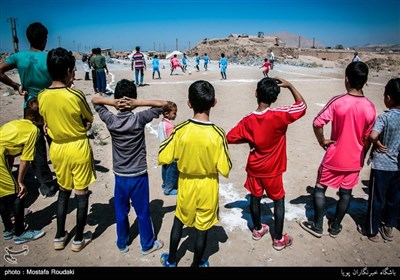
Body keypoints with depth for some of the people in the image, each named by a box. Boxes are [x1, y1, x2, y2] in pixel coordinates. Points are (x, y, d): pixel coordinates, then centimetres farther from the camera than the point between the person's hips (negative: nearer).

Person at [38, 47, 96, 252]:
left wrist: (60, 129, 6)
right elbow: (89, 121, -4)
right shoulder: (76, 95, -19)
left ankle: (59, 237, 30)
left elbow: (47, 122, 9)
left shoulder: (42, 96, -4)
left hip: (57, 148, 5)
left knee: (63, 191, 21)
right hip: (78, 148, -5)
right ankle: (79, 239, 23)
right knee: (81, 193, 10)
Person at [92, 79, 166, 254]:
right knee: (143, 212, 12)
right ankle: (147, 245, 29)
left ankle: (122, 244, 35)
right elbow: (163, 104, -13)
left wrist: (112, 102, -12)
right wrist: (139, 103, -20)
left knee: (121, 212, 18)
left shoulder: (110, 120, -10)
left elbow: (95, 100, 6)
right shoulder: (139, 119, -18)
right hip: (139, 175, -3)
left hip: (120, 176, 3)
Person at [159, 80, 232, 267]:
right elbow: (225, 169, -16)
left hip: (186, 186, 2)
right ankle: (196, 264, 38)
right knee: (202, 229, 17)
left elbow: (163, 158, -11)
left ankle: (171, 260, 42)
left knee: (179, 221, 24)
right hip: (208, 188, -1)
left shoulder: (180, 130, -18)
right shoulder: (217, 134, -21)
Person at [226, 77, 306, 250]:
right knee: (279, 201, 13)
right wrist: (289, 86, -8)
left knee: (255, 198, 18)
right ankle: (279, 239, 22)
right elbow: (302, 106, -10)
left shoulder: (248, 120, -12)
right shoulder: (279, 116, -23)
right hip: (272, 170, -3)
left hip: (254, 168, 3)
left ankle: (257, 230, 38)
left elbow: (230, 138, -6)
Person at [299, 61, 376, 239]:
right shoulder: (370, 108, -7)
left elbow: (317, 123, -23)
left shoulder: (337, 102, -18)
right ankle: (335, 227, 30)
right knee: (345, 193, 16)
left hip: (334, 157, -3)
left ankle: (317, 226, 21)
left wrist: (322, 141, -7)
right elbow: (367, 139, 0)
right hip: (354, 159, 4)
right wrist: (361, 157, 14)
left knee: (320, 188, 13)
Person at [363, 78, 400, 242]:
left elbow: (372, 135, -34)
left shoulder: (384, 117, -19)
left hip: (382, 165, -5)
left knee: (377, 199, 8)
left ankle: (372, 231, 20)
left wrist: (377, 143, -14)